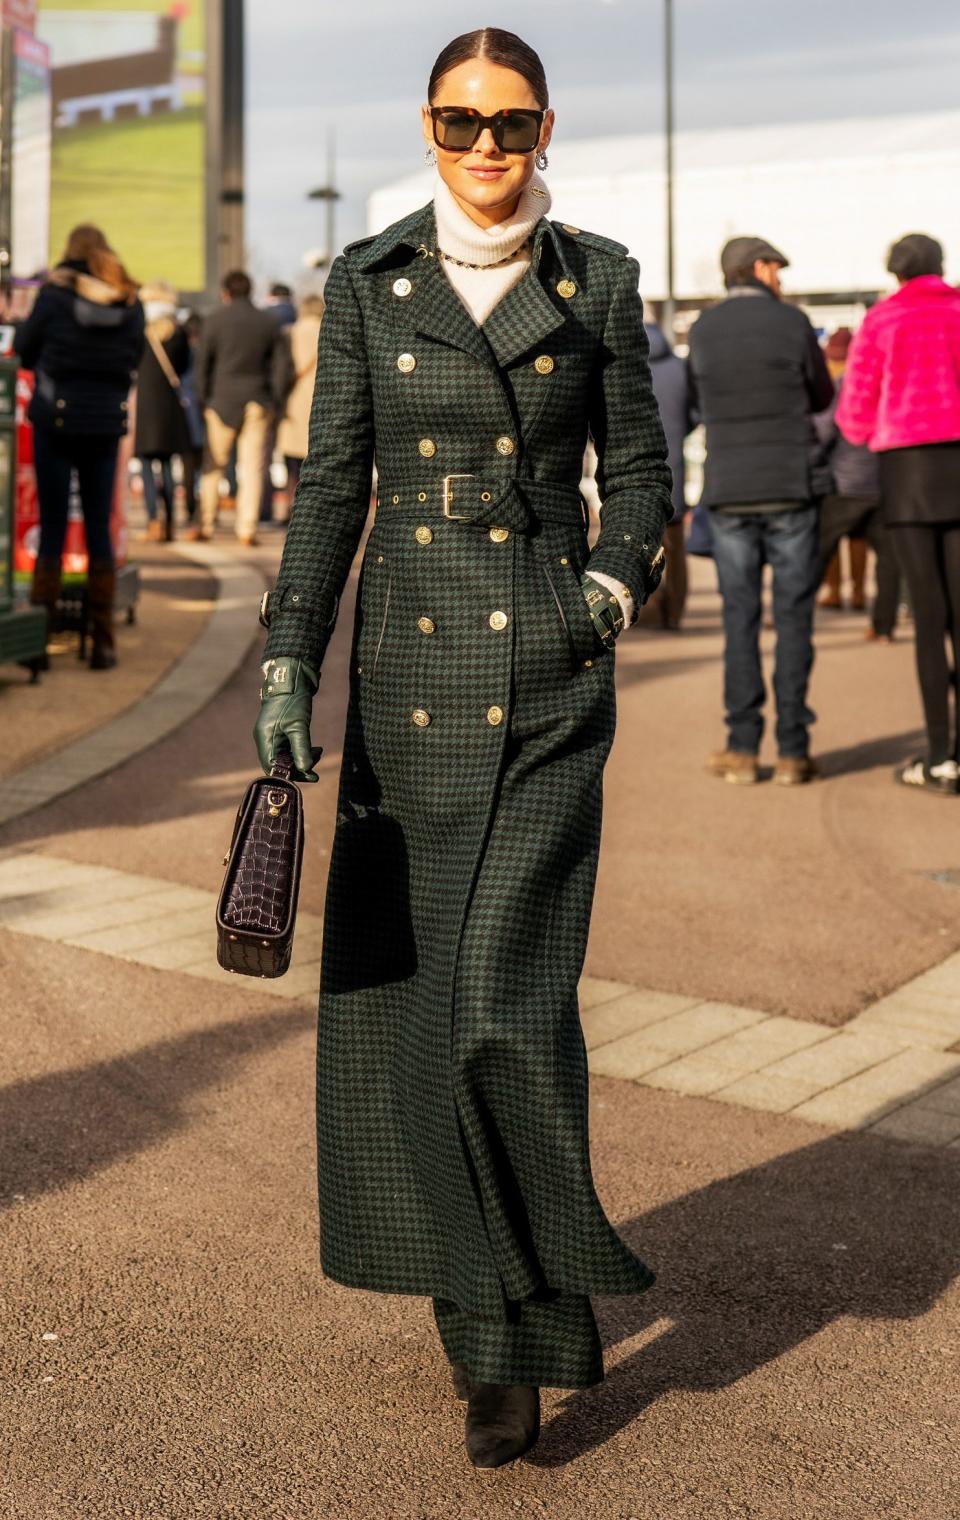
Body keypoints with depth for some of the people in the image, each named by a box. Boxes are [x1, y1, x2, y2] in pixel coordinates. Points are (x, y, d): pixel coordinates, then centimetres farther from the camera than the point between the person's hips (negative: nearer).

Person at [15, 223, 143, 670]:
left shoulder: (56, 294, -6)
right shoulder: (131, 304, 3)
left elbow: (24, 348, 2)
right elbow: (133, 363, 10)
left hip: (56, 418, -2)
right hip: (107, 421, 2)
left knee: (52, 526, 2)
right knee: (99, 529, 7)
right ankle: (102, 640, 7)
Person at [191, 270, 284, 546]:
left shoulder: (215, 320, -1)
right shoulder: (268, 322, 6)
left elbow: (202, 363, 0)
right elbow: (275, 365, 8)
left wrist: (203, 400, 7)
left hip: (222, 401, -1)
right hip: (257, 403, 1)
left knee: (213, 466, 8)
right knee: (252, 467, 1)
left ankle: (206, 525, 10)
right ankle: (247, 529, -3)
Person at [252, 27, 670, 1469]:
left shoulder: (597, 278, 5)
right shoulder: (369, 281, 6)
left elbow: (639, 466, 11)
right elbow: (330, 482, 5)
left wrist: (615, 580, -8)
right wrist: (290, 664, -3)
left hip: (549, 674, -2)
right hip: (410, 663, 2)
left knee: (507, 989, -12)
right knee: (401, 990, 5)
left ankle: (537, 1304, 8)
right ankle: (490, 1323, 22)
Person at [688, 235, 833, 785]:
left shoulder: (702, 331, 5)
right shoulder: (793, 322, -3)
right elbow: (821, 397, 11)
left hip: (729, 492, 2)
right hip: (790, 488, -2)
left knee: (740, 620, 7)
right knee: (793, 620, 2)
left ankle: (743, 748, 4)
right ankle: (793, 750, 1)